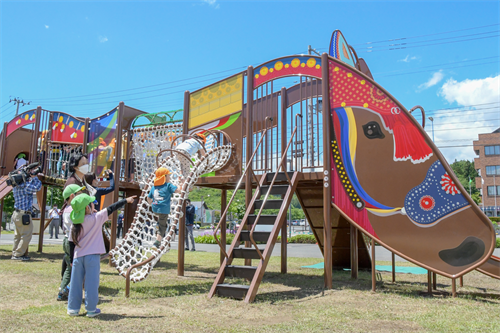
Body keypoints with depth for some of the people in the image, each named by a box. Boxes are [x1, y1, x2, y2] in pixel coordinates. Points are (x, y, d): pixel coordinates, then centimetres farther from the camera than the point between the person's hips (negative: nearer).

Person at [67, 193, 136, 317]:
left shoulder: (75, 224, 3)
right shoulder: (96, 218, -9)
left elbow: (72, 241, 7)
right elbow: (110, 209, -3)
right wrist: (126, 200, 5)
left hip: (78, 256, 4)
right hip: (92, 256, -4)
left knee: (76, 283, 12)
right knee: (91, 283, 3)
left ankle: (73, 308, 20)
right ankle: (91, 309, 10)